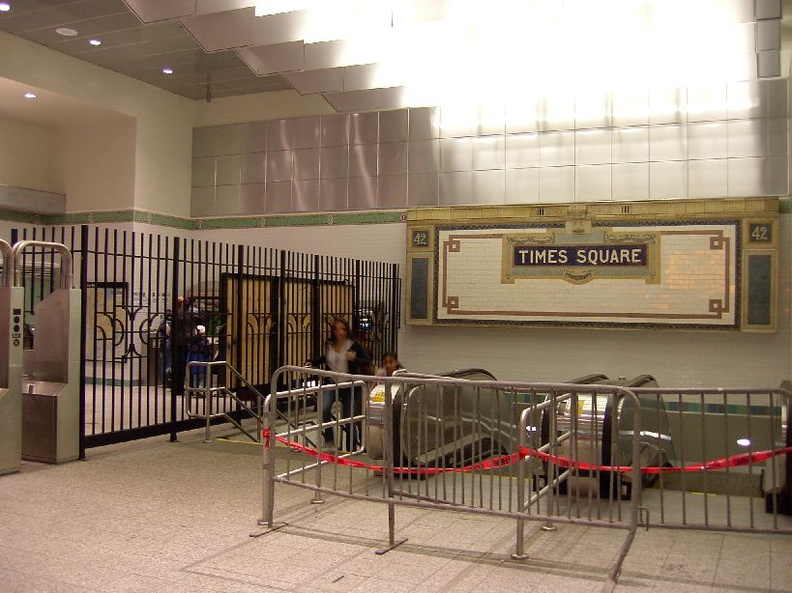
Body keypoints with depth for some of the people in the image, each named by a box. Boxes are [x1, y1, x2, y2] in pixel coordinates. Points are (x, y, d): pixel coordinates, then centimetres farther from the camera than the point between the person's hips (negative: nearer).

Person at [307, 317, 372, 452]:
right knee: (325, 409, -24)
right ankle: (329, 441, -8)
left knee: (349, 419, 3)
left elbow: (368, 362, -8)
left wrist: (354, 359, -24)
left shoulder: (354, 345, -8)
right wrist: (313, 363, 20)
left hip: (350, 386, -3)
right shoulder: (329, 344, 5)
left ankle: (351, 450, 19)